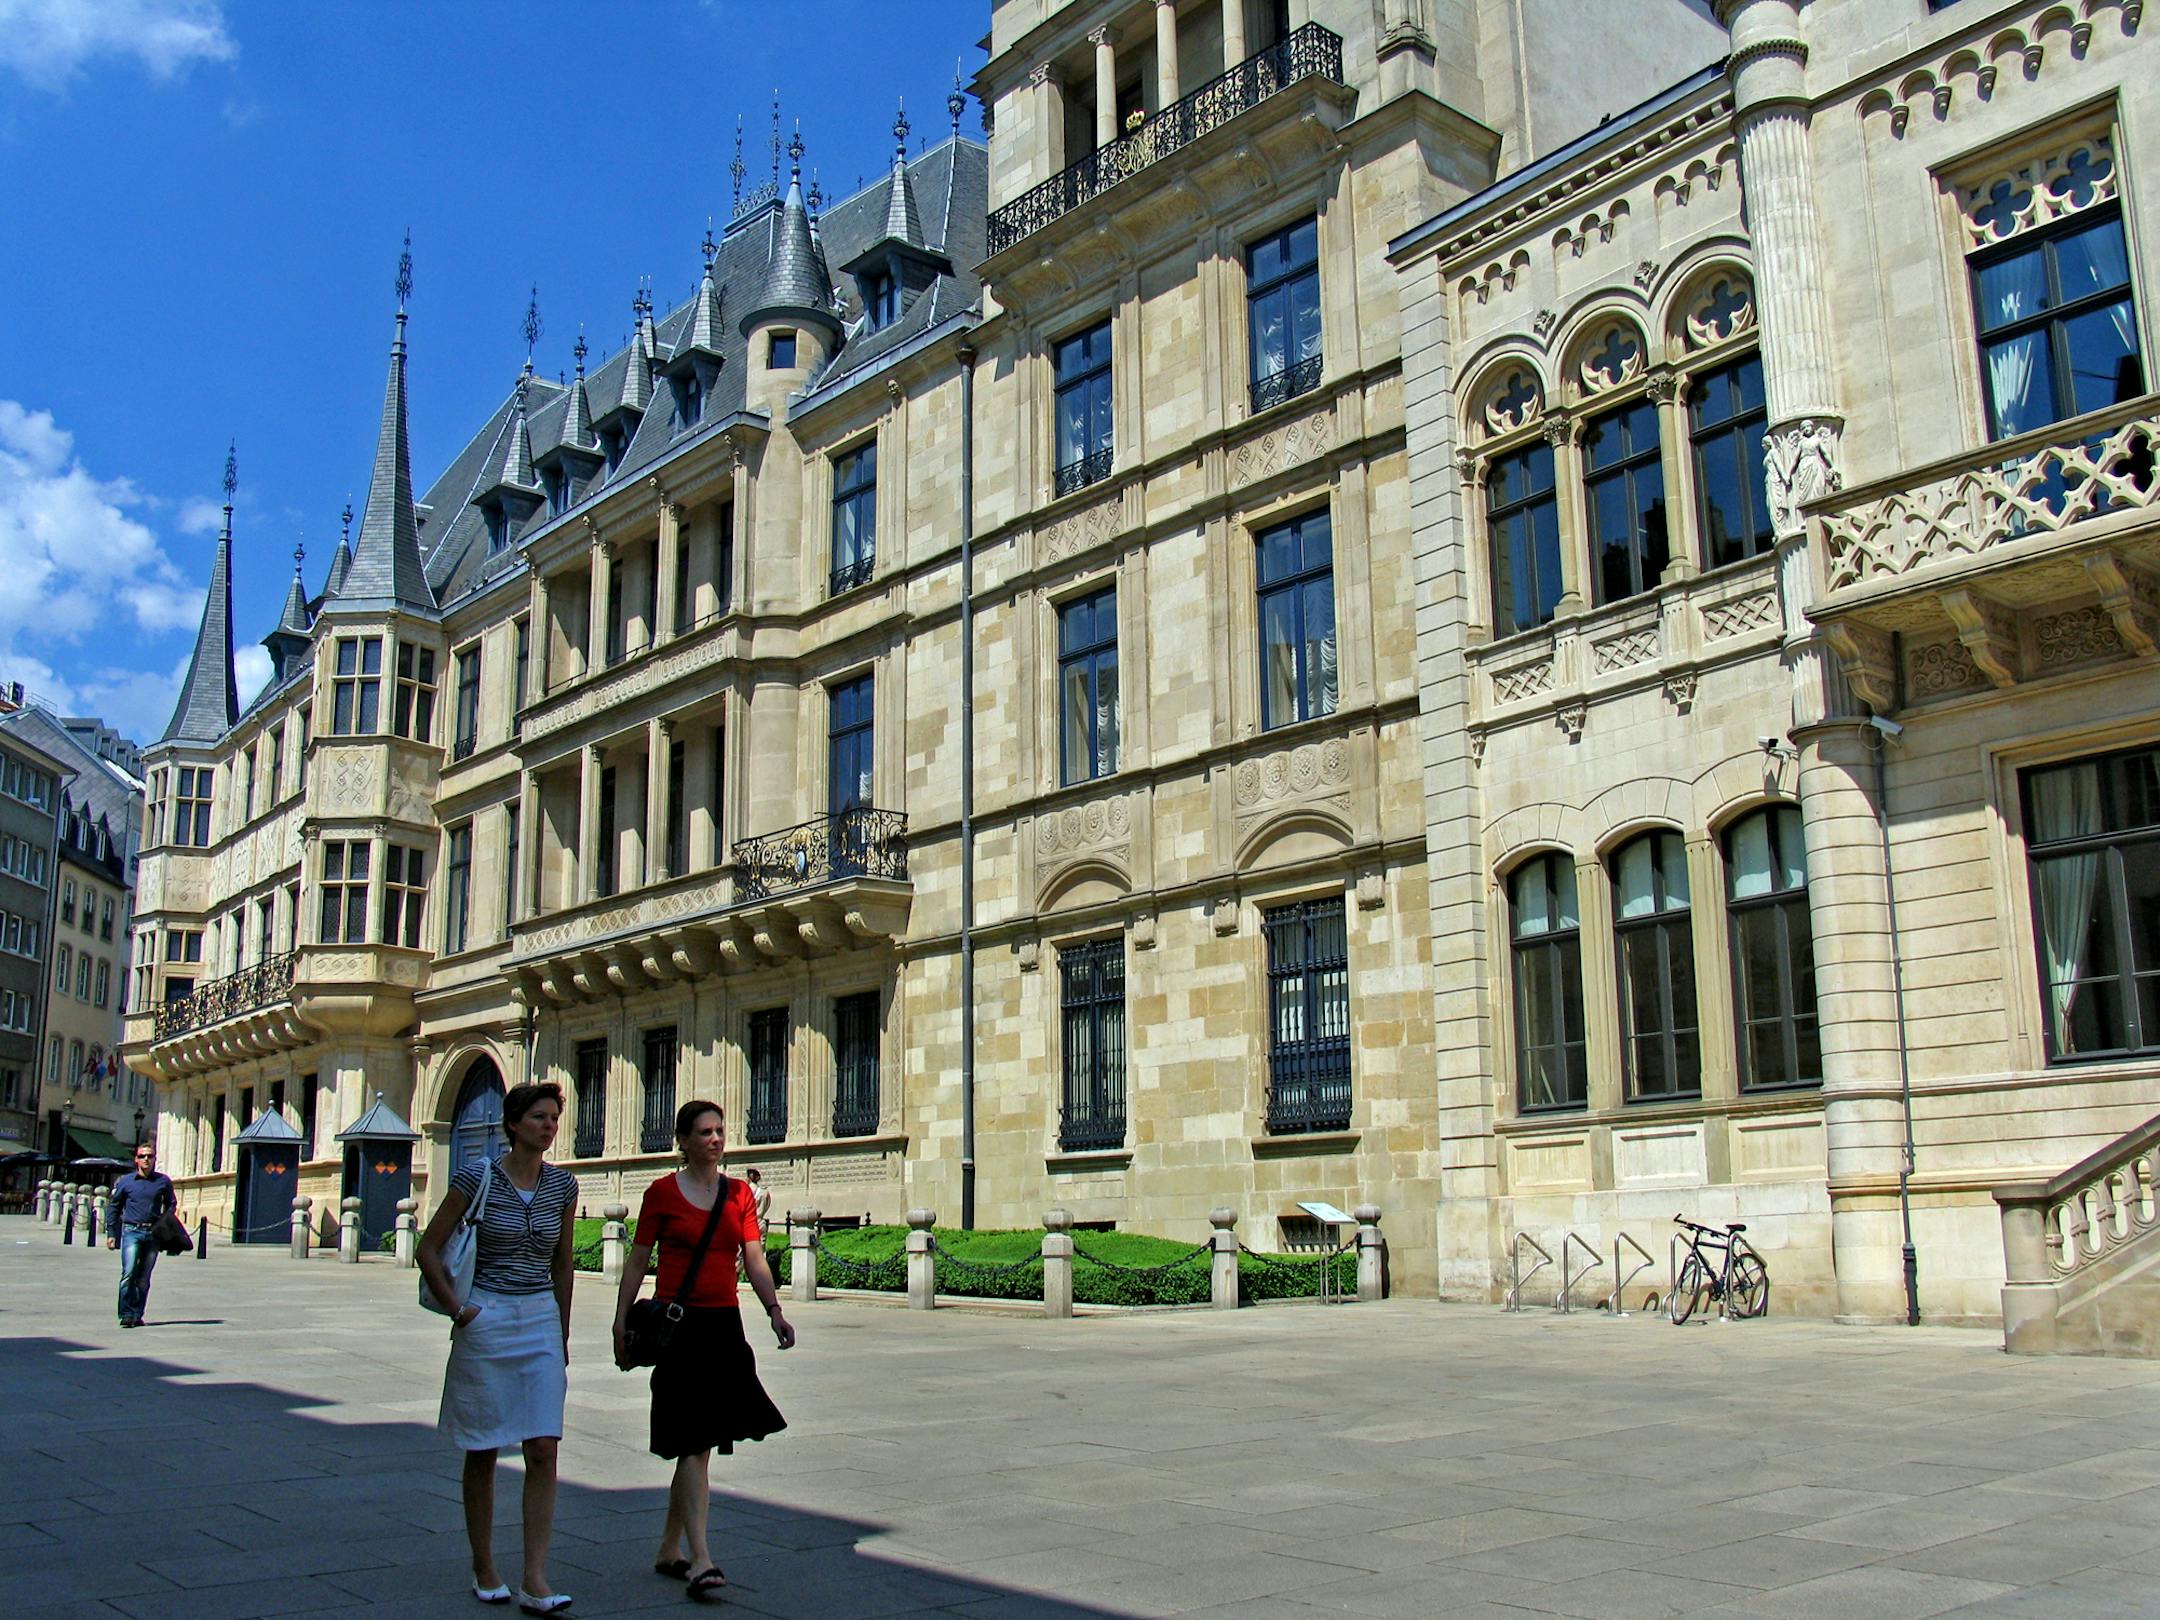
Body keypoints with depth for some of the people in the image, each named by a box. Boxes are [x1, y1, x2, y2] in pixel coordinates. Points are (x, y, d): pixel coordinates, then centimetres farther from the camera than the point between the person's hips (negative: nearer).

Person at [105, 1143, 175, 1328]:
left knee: (144, 1278, 6)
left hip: (153, 1234, 2)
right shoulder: (125, 1181, 6)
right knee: (129, 1273, -15)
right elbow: (113, 1207, 12)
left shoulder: (163, 1181, 8)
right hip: (131, 1231, -2)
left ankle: (137, 1314, 14)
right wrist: (111, 1233, 7)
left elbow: (170, 1205, 19)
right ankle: (127, 1314, -13)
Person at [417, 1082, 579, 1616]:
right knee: (482, 1451, 6)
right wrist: (457, 1307, -6)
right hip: (485, 1321, -3)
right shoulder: (477, 1178, -6)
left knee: (544, 1451, -6)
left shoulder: (562, 1185, 5)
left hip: (541, 1321, 3)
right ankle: (483, 1568, 22)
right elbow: (428, 1247, 0)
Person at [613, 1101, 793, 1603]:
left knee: (698, 1443, 10)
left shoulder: (739, 1194, 9)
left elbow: (755, 1260, 4)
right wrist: (621, 1323, -4)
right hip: (678, 1325, -4)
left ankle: (669, 1550, 23)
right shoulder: (663, 1193, -1)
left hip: (724, 1325, 5)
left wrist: (774, 1310, -10)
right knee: (695, 1443, -10)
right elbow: (637, 1262, 2)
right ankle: (700, 1559, -11)